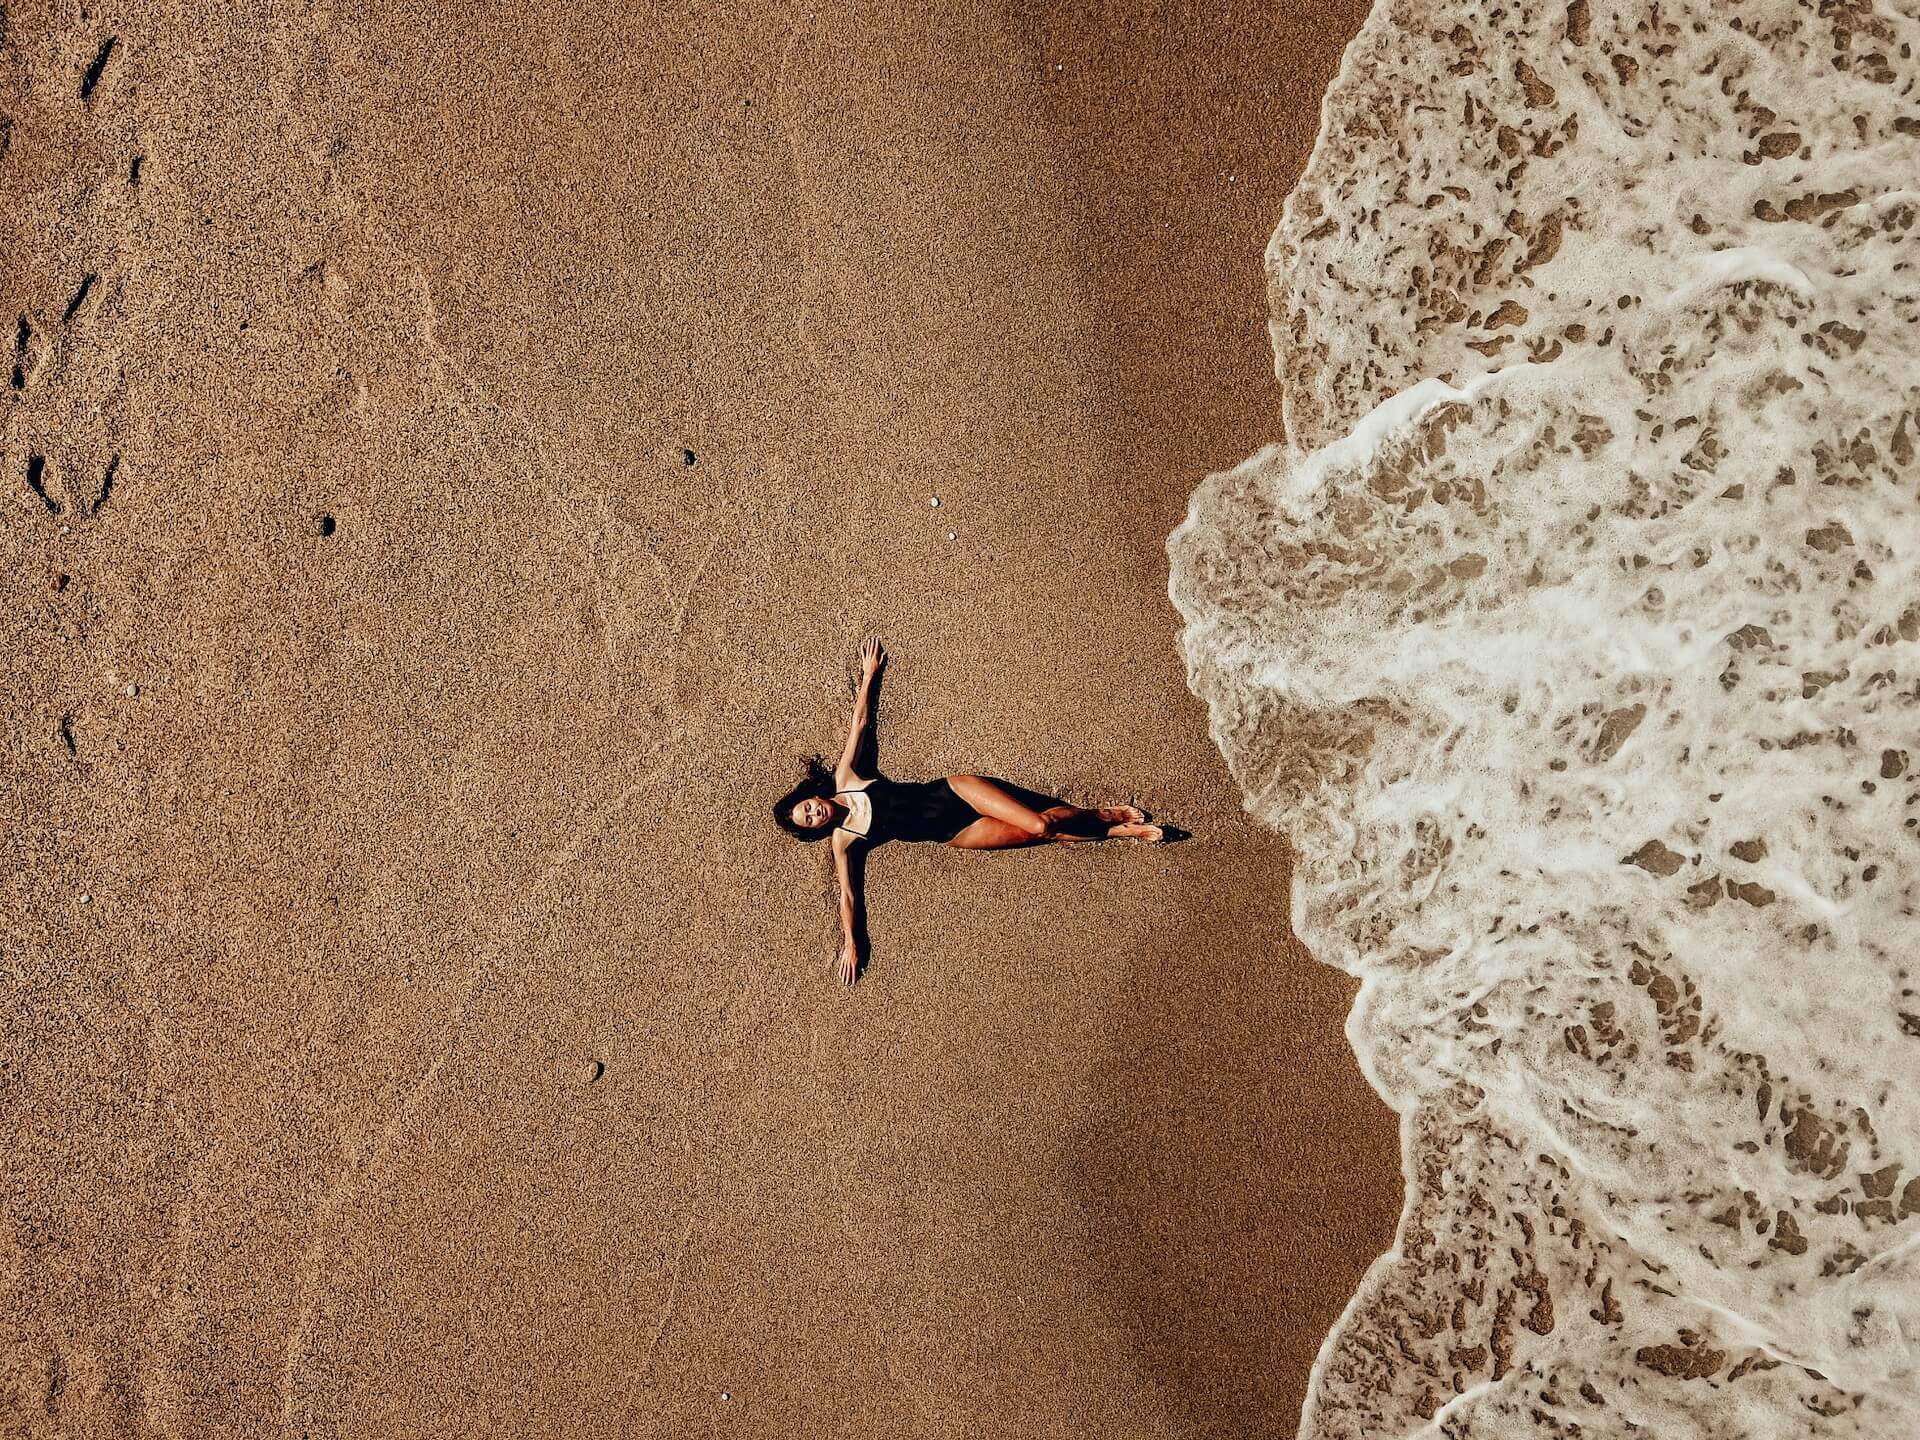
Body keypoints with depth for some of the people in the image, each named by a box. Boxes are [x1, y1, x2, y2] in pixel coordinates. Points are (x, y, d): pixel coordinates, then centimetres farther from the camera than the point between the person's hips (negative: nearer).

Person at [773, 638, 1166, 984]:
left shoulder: (845, 779, 0)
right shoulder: (842, 840, -3)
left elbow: (860, 720, 6)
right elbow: (846, 894, -7)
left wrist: (869, 674, 6)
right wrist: (850, 947, -16)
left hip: (953, 791, 1)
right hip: (955, 835, -1)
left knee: (1039, 823, -15)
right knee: (1037, 834, -13)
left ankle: (1103, 816, 10)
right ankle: (1113, 831, 5)